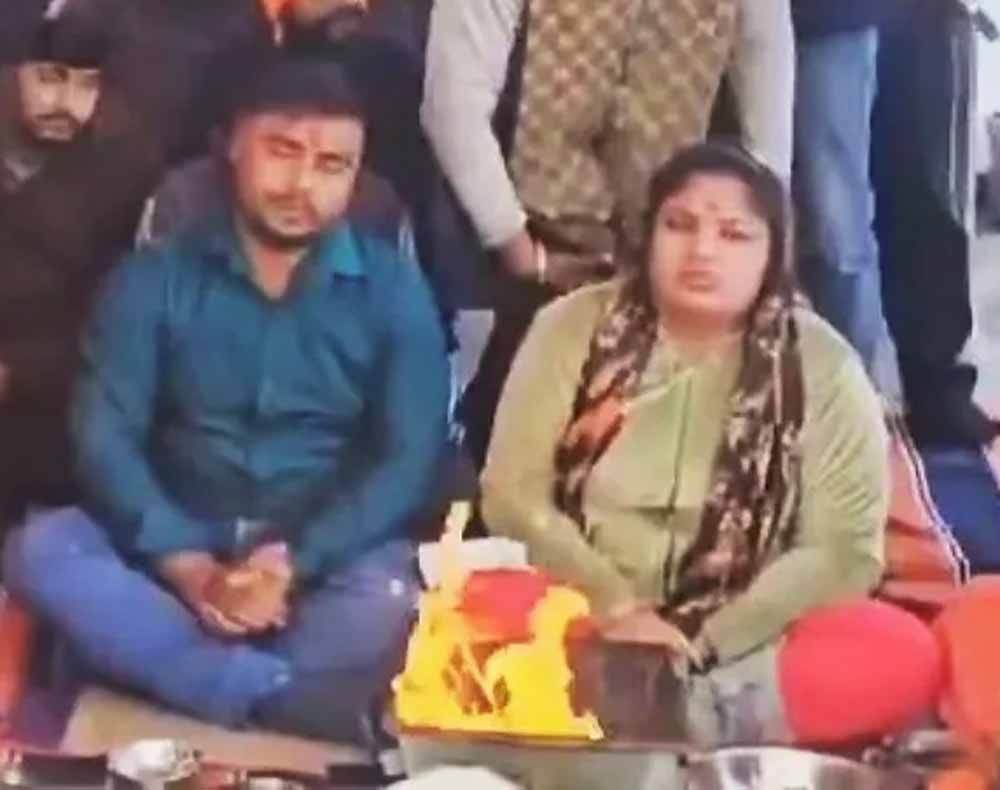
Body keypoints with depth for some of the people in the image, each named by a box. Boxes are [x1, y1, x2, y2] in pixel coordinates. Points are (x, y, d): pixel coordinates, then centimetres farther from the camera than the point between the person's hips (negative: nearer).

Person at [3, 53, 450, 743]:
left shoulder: (394, 290, 0)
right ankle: (290, 699, -32)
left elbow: (409, 458, -7)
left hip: (327, 559, -2)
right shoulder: (153, 280, 3)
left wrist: (293, 564, -21)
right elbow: (105, 435, -5)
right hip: (176, 549, 2)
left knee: (386, 598, -34)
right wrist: (184, 563, -21)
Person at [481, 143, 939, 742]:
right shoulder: (572, 328, 1)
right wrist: (613, 607, -14)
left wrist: (706, 644, -14)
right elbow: (512, 494, -2)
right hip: (574, 625, 0)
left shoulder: (824, 367, -2)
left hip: (745, 650, 1)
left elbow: (845, 548, -5)